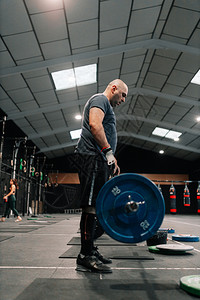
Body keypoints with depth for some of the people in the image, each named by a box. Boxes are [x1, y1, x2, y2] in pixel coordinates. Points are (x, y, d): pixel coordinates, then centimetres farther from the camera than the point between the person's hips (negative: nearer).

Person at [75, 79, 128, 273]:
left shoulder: (106, 107, 32)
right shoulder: (100, 99, 1)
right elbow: (94, 125, -18)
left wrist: (111, 161, 23)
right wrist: (109, 152, -21)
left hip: (99, 159, 11)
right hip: (92, 156, -11)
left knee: (94, 206, 10)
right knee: (91, 206, -12)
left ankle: (89, 251, 16)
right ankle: (86, 256, -8)